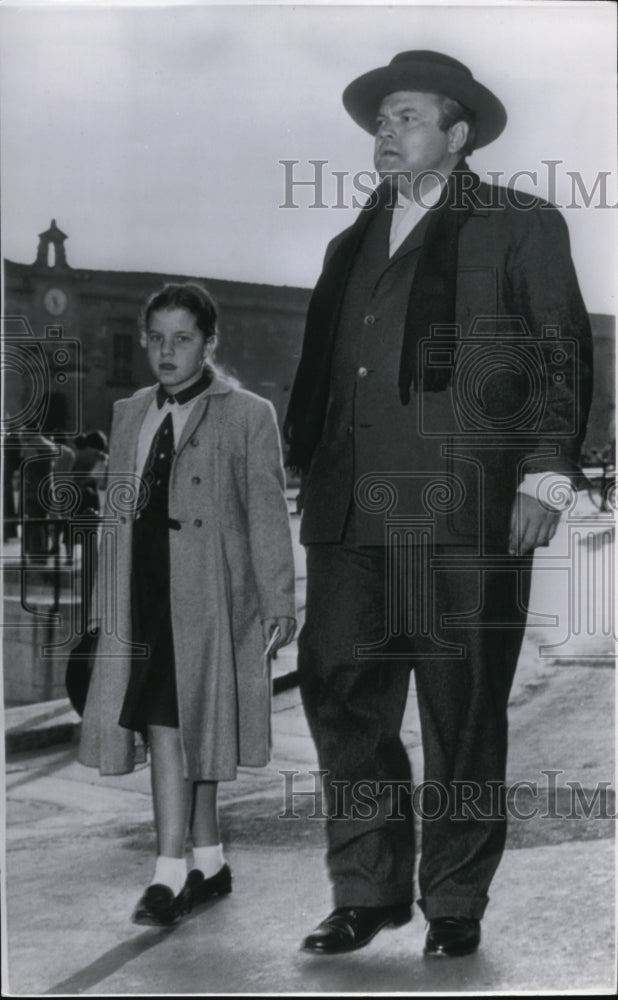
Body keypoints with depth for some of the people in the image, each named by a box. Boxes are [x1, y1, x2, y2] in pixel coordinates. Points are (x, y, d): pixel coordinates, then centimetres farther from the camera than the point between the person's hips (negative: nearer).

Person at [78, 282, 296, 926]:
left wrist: (278, 601, -7)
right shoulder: (129, 416, 16)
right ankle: (209, 863, 23)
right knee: (186, 733, 10)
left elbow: (268, 514, -3)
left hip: (205, 597, -5)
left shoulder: (248, 416, 0)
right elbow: (116, 513, 18)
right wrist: (105, 601, 14)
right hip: (143, 595, 5)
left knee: (172, 727, -8)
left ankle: (170, 875, -1)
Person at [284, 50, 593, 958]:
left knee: (462, 715, 1)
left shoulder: (521, 226, 8)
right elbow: (319, 374, 20)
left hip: (466, 510, -5)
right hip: (351, 512, 5)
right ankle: (367, 891, 16)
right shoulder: (352, 244, 24)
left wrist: (545, 471, -9)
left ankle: (456, 906, 15)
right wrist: (307, 472, 10)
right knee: (341, 696, 2)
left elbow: (561, 355, 1)